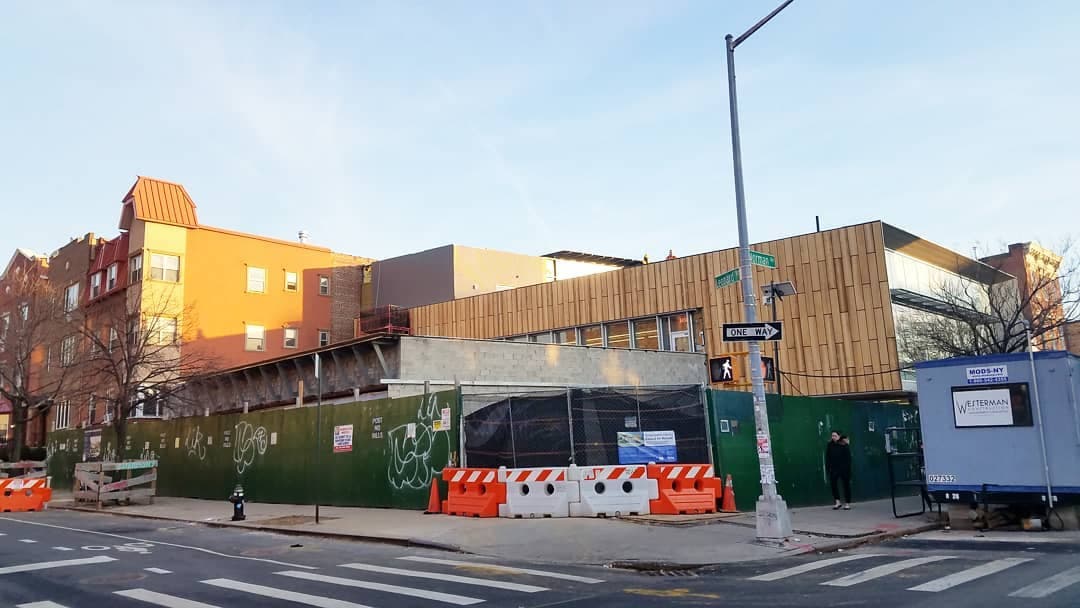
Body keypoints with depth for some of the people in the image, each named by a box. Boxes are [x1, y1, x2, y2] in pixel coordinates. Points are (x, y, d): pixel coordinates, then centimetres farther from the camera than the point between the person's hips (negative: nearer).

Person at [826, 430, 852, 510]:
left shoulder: (844, 445, -9)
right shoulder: (830, 445, 1)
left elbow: (848, 458, -9)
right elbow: (827, 458, 4)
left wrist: (848, 469, -14)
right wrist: (827, 468, -1)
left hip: (844, 468, -3)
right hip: (834, 468, 3)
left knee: (846, 485, 5)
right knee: (833, 484, -3)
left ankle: (847, 504, 14)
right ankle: (838, 502, 9)